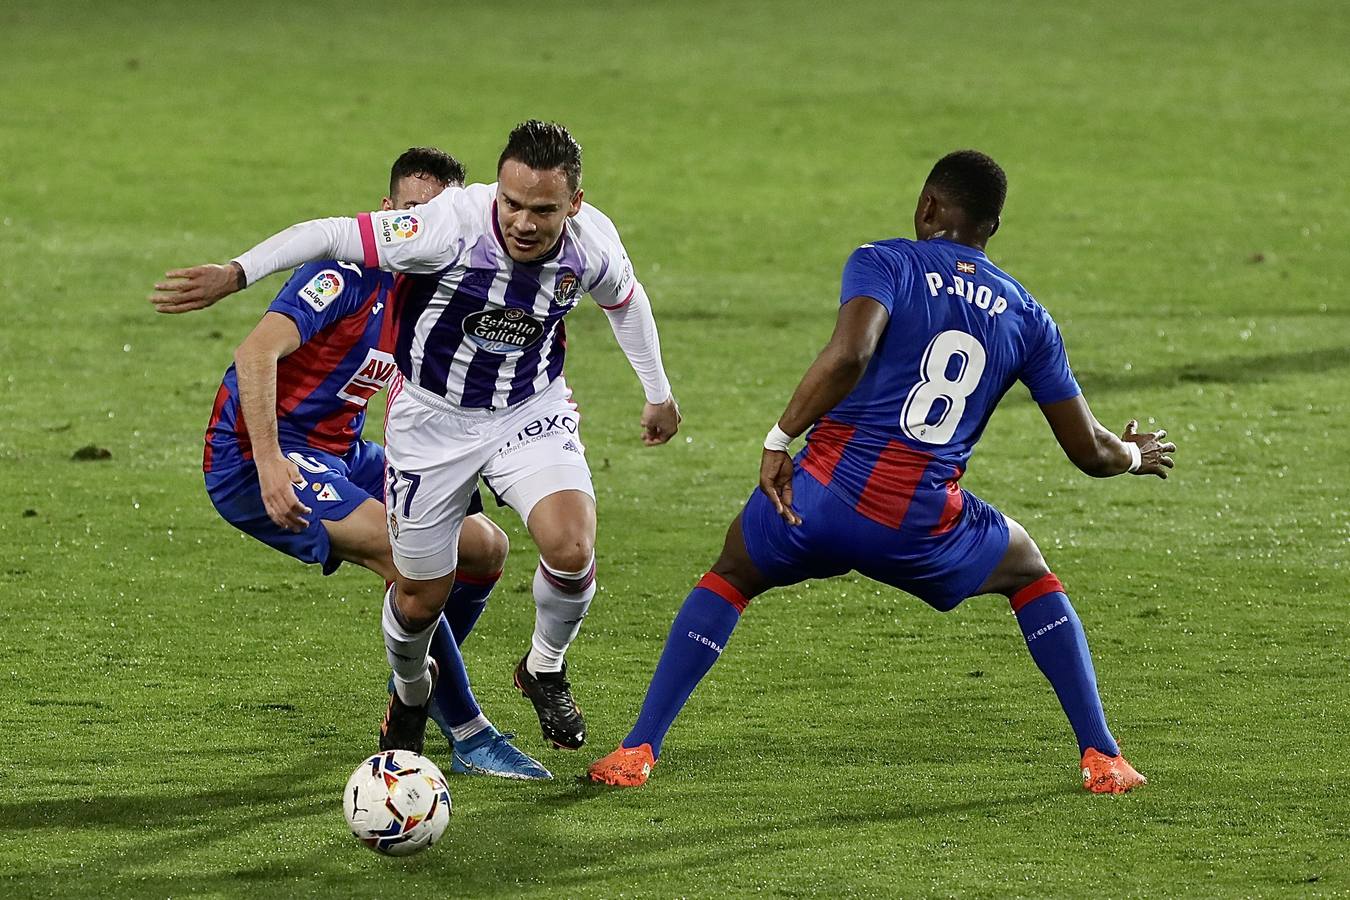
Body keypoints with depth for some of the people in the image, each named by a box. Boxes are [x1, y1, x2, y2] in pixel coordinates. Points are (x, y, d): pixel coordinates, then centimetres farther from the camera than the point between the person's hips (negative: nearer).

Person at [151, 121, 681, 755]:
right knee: (419, 599, 7)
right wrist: (237, 273, -35)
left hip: (532, 411, 2)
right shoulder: (452, 225, -31)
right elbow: (336, 235, -26)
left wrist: (658, 392, 20)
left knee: (571, 549, -24)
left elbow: (624, 299, 6)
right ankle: (410, 697, 42)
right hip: (434, 418, -2)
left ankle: (544, 669, 8)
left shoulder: (593, 244, -17)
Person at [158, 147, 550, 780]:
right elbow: (256, 352, -30)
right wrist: (269, 465, -38)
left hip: (341, 454, 9)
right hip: (259, 456, -9)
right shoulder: (352, 271, -19)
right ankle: (469, 737, -16)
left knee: (485, 547, 6)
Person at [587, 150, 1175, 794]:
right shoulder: (1026, 317, 13)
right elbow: (1087, 450, 18)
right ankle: (1102, 758, 21)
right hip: (926, 524, 2)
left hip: (825, 495, -2)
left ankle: (638, 752, 16)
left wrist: (780, 438, -14)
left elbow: (849, 354, -19)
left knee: (731, 577, 26)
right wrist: (1135, 456, 39)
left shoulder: (885, 263, 3)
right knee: (1031, 577, 30)